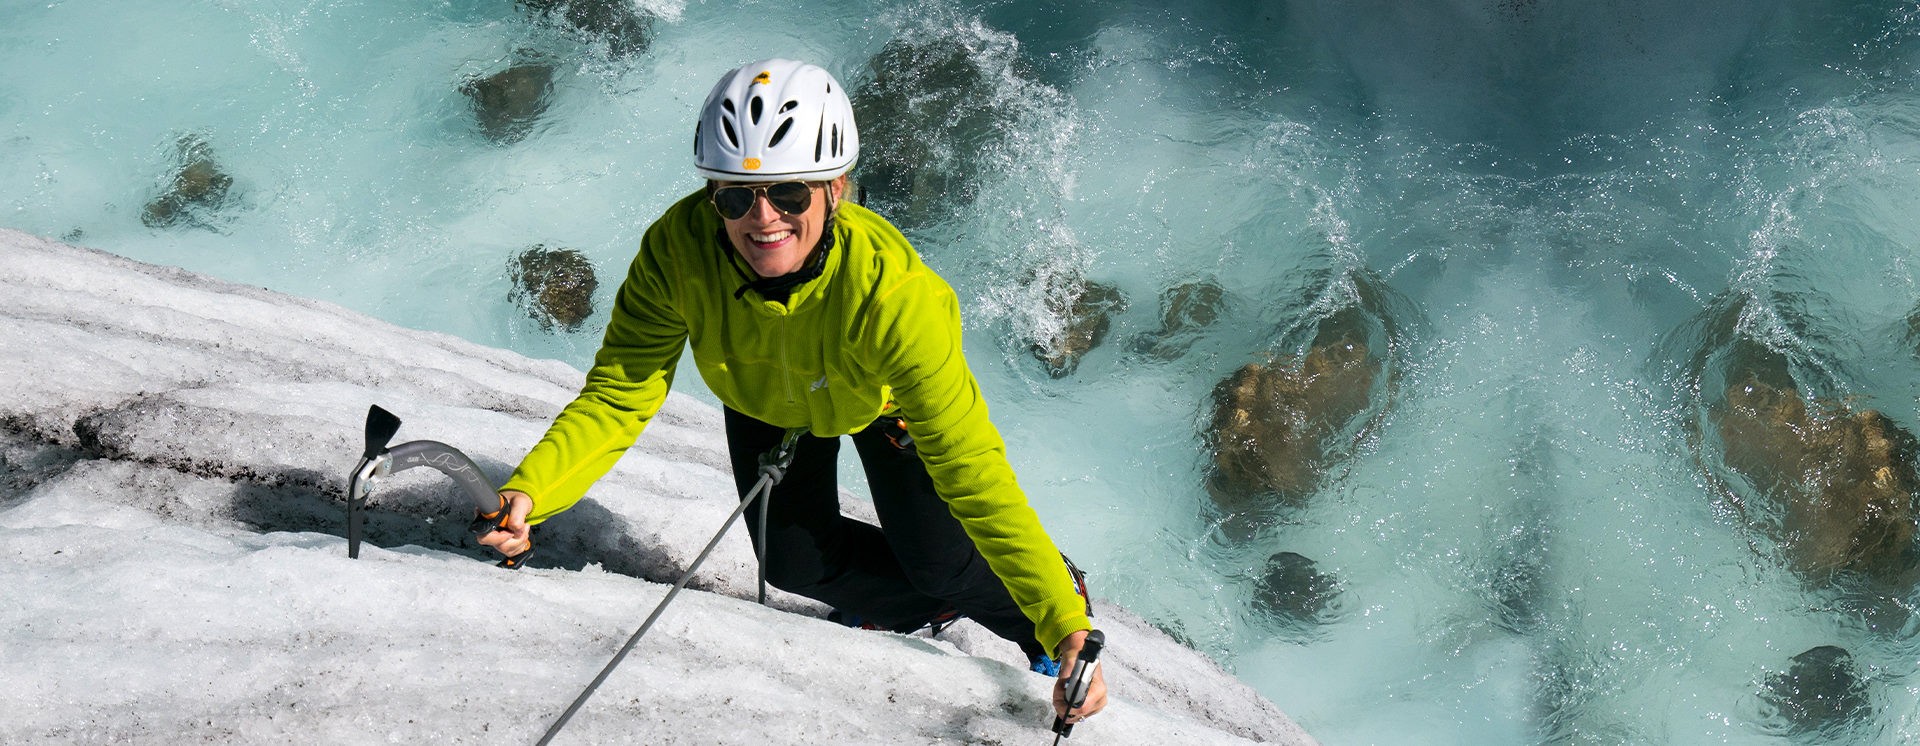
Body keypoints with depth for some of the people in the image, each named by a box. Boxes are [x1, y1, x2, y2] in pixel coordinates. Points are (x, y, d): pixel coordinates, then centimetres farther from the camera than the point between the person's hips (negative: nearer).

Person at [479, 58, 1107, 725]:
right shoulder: (678, 250, -40)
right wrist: (530, 490, -47)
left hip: (879, 397, -3)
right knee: (797, 562, 3)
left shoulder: (889, 290, -46)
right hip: (764, 399, 3)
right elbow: (618, 395, -29)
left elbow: (971, 466, -43)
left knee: (941, 562, -1)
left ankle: (1057, 603, 33)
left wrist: (1065, 621, -46)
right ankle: (916, 605, 35)